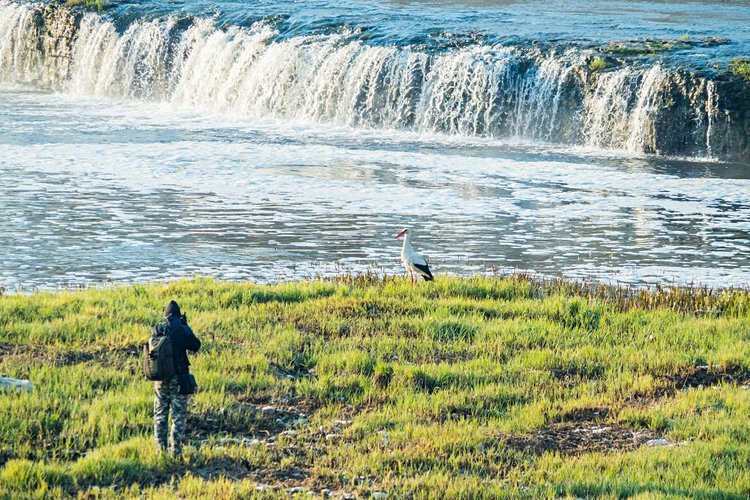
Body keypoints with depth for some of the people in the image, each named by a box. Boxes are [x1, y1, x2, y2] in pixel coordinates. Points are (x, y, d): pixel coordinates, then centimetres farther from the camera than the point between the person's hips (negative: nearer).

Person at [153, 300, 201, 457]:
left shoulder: (157, 330, -3)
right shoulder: (182, 330, -12)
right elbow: (196, 346, 1)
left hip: (160, 378, 3)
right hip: (179, 378, -3)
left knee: (160, 414, 13)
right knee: (178, 416, 4)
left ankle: (160, 449, 14)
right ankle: (176, 450, 2)